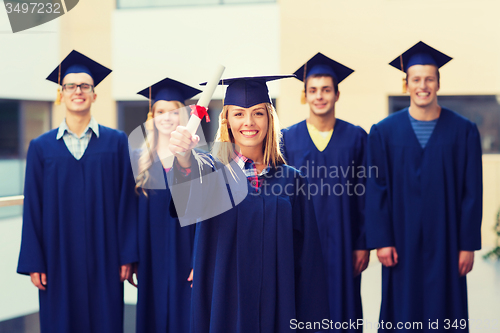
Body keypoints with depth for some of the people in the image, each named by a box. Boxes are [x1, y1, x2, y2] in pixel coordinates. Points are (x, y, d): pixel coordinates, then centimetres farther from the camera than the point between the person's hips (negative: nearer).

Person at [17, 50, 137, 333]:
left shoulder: (116, 142, 3)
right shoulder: (41, 147, 4)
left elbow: (126, 201, 0)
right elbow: (33, 207, 3)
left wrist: (127, 256, -4)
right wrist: (33, 263, -1)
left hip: (103, 258, 0)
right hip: (59, 258, 1)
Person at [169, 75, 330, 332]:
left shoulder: (290, 179, 5)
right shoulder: (212, 170, -1)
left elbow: (305, 255, 4)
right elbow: (194, 198, -26)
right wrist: (185, 160, -49)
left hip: (276, 305, 2)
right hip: (224, 305, -2)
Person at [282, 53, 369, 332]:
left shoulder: (356, 137, 2)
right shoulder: (288, 139, 3)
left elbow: (366, 196, 1)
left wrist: (363, 244, -3)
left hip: (342, 244, 0)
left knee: (343, 310, 5)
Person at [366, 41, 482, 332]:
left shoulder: (464, 131, 0)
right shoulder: (384, 132, 1)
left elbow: (472, 192, -1)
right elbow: (377, 190, 0)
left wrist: (468, 244, -4)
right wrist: (381, 241, -6)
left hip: (445, 241, 0)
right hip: (402, 242, 0)